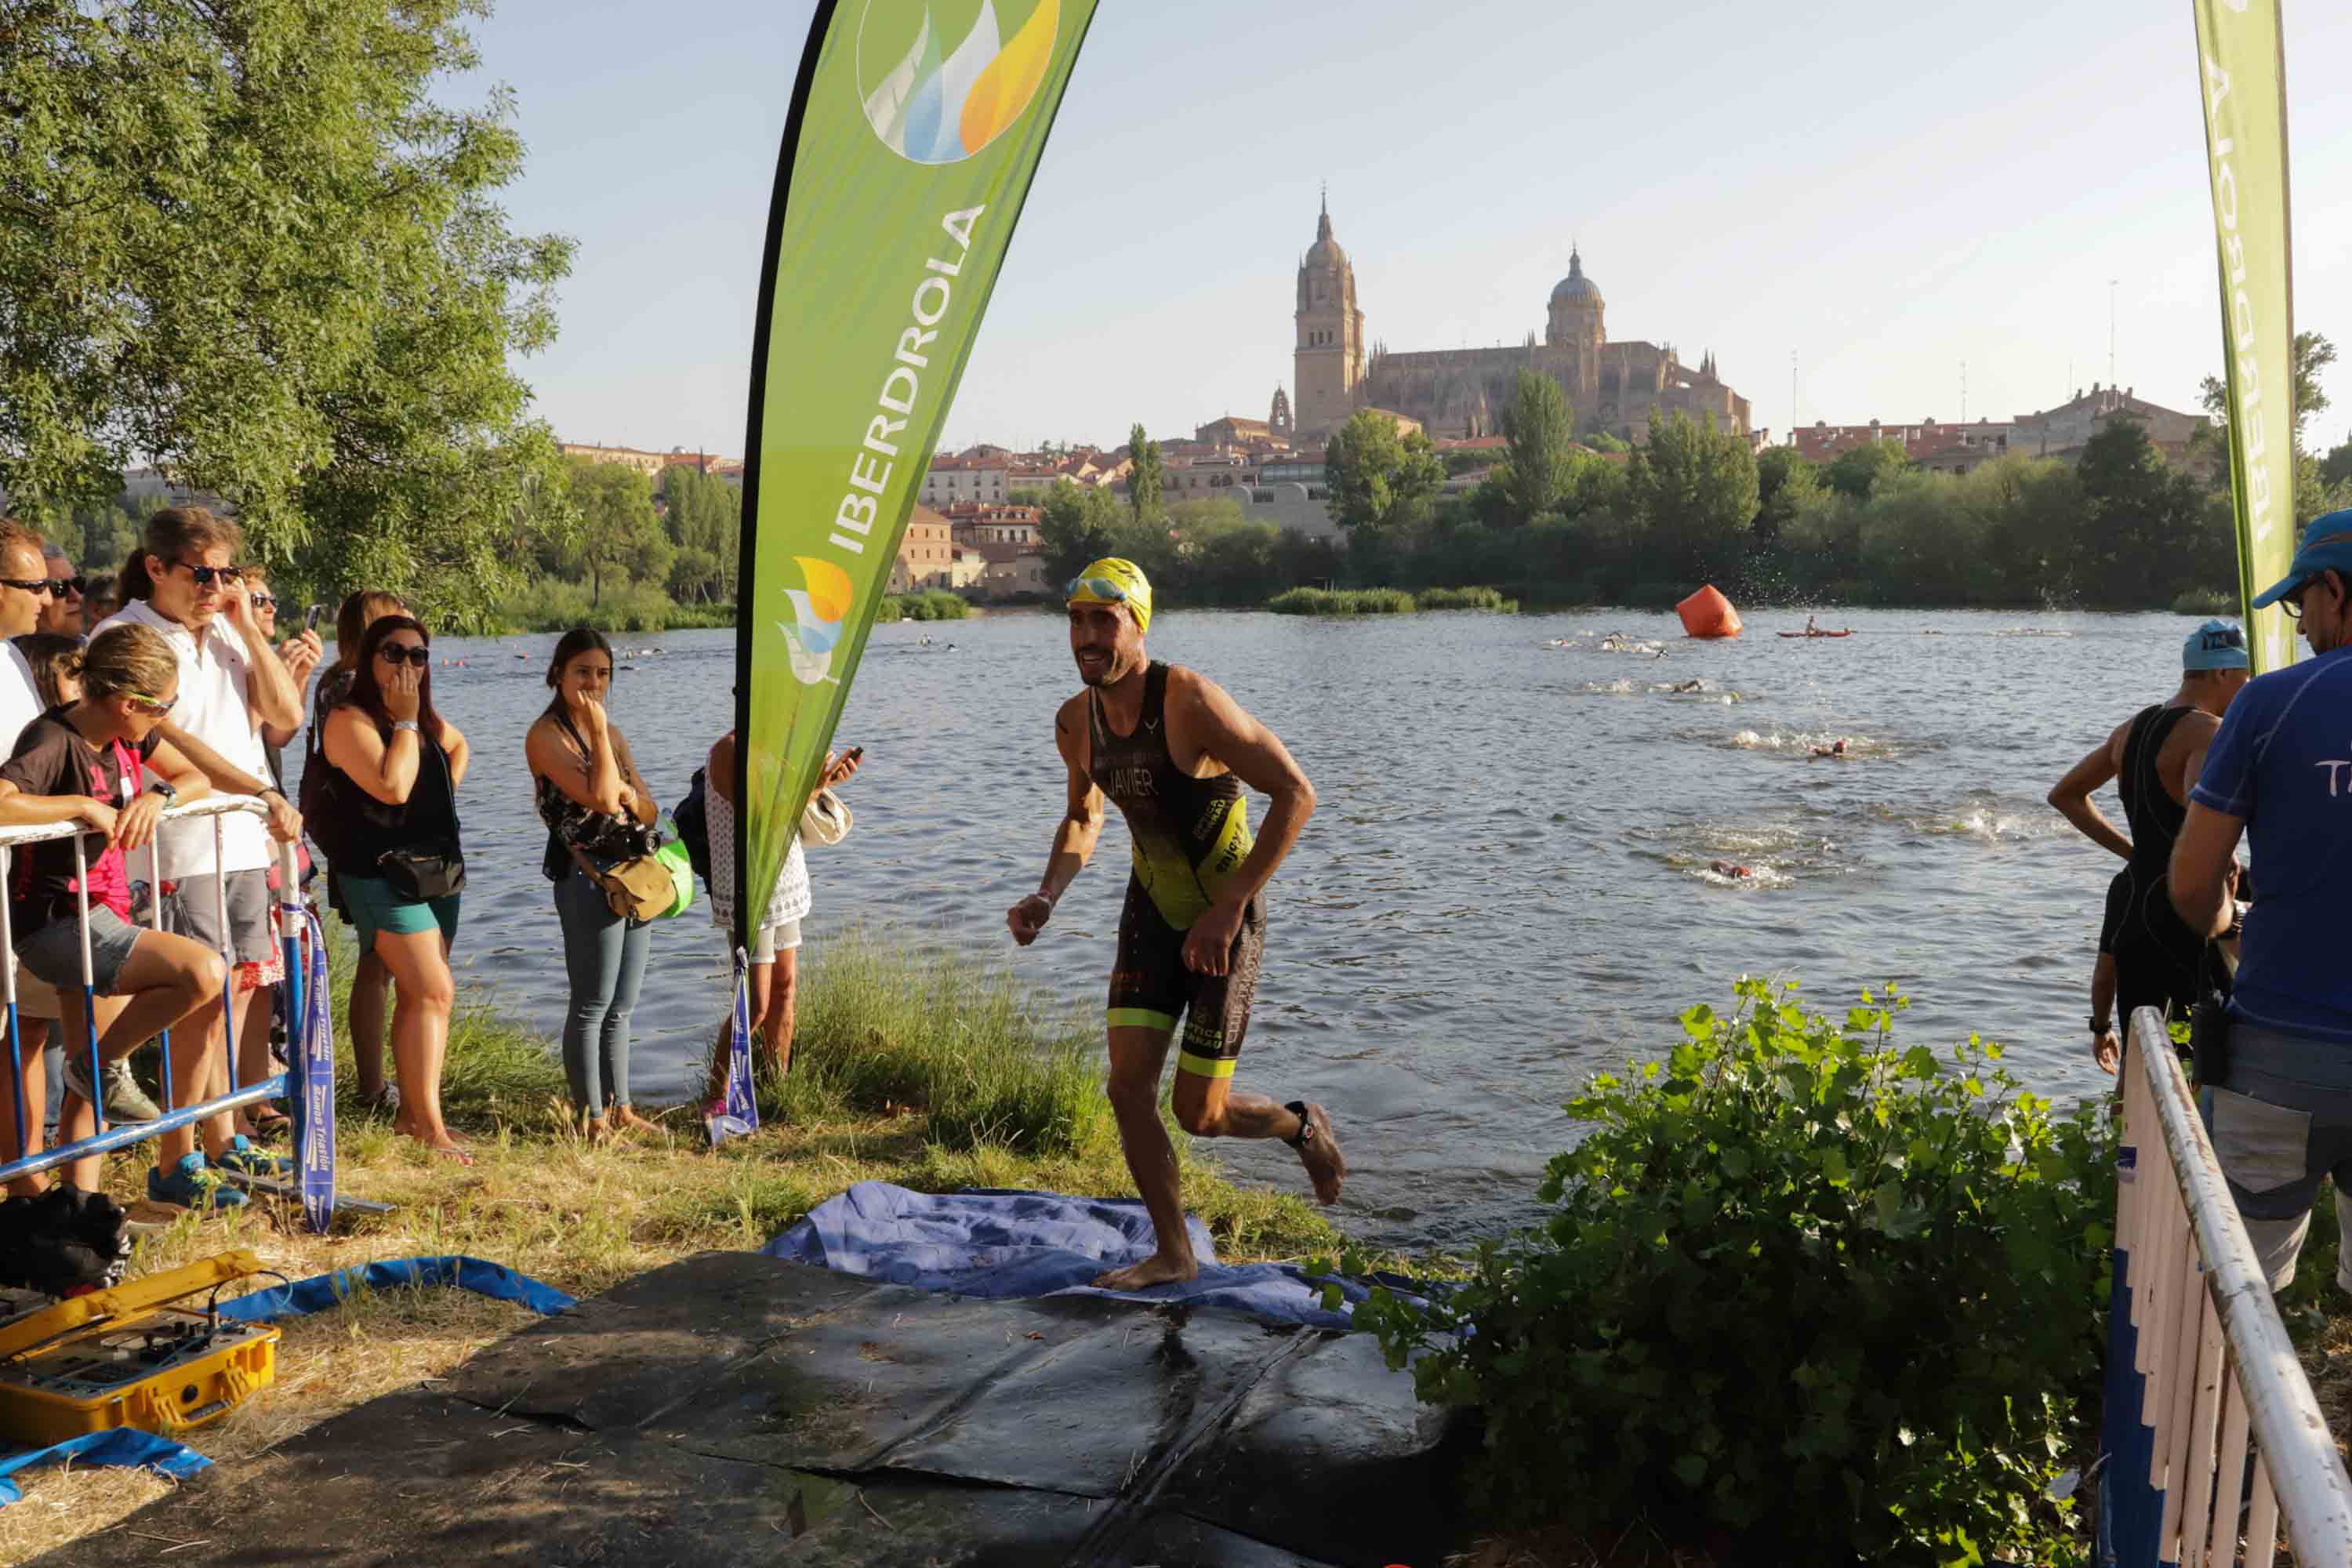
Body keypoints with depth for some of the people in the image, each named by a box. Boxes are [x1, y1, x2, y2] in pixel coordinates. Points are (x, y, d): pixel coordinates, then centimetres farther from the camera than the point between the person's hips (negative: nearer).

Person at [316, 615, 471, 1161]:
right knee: (434, 992, -16)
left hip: (436, 869, 8)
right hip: (383, 874, -8)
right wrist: (404, 721, -16)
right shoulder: (349, 719, -12)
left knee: (417, 995, 12)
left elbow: (458, 746, 34)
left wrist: (448, 789, 17)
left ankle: (411, 1112, 21)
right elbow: (393, 787, -24)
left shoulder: (427, 717, 12)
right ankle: (429, 1126, -13)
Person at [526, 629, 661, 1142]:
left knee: (621, 1008, 13)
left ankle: (621, 1109, 20)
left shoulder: (612, 733, 16)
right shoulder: (546, 735, -8)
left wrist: (633, 798, -5)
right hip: (587, 879, -8)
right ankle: (591, 1117, 5)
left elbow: (650, 811, 17)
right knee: (592, 1005, -3)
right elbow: (599, 797, -20)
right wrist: (598, 730, -15)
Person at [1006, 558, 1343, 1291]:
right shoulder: (1075, 721, -3)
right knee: (1129, 1087, -3)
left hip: (1225, 917, -6)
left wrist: (1229, 908, -25)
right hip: (1152, 909, 6)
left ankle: (1302, 1126, 32)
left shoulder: (1190, 701, -25)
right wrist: (1046, 897, -3)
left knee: (1199, 1113, -1)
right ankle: (1173, 1252, 15)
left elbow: (1296, 793, -23)